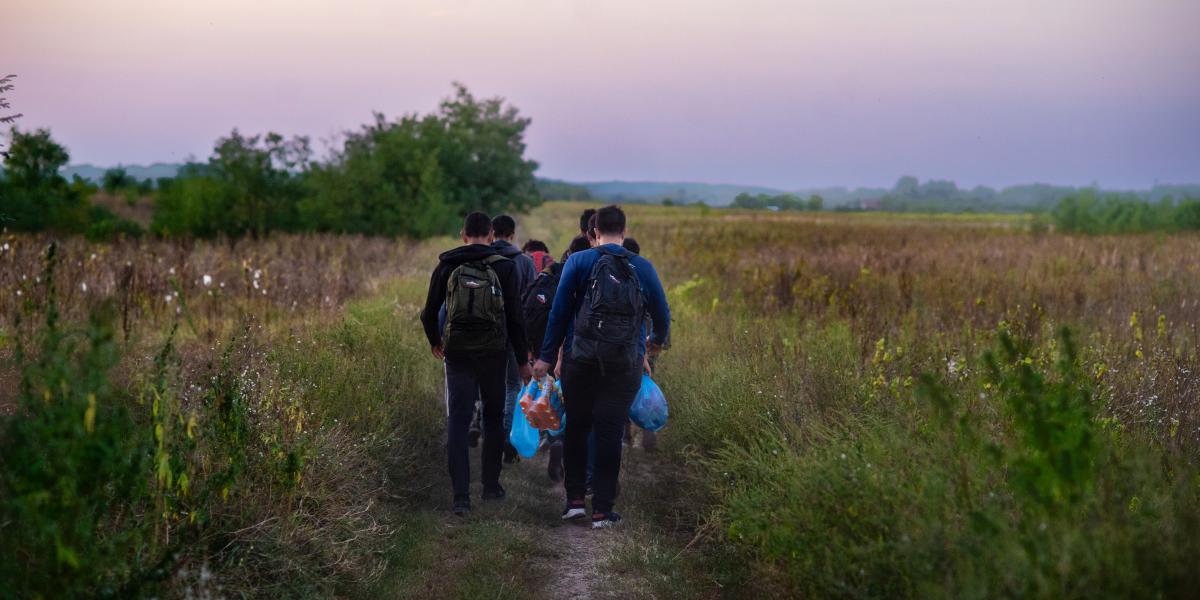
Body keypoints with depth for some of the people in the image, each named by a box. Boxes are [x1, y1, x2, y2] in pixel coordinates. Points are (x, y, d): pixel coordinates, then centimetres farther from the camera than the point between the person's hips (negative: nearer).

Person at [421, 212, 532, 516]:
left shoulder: (447, 266, 2)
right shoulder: (504, 267, -2)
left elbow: (429, 313, 6)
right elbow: (515, 317, -3)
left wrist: (434, 341, 26)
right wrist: (522, 360, 5)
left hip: (457, 351, 0)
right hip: (493, 351, 0)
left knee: (457, 421, 0)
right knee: (493, 417, 16)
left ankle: (461, 495, -9)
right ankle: (491, 485, 21)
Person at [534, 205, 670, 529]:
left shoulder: (578, 262, 0)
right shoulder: (643, 268, 5)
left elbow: (560, 311, -2)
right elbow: (662, 313, 14)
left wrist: (546, 356, 3)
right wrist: (657, 341, 35)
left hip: (581, 359, 0)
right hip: (625, 364, 1)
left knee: (576, 428, 14)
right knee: (610, 433, 3)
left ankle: (576, 499, 14)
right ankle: (603, 509, 3)